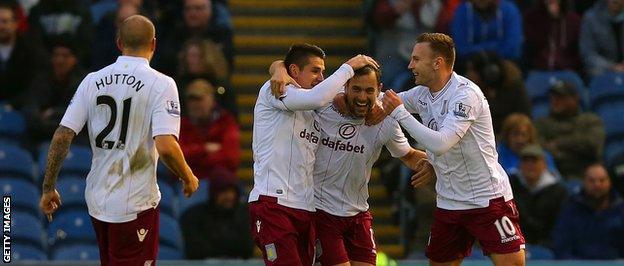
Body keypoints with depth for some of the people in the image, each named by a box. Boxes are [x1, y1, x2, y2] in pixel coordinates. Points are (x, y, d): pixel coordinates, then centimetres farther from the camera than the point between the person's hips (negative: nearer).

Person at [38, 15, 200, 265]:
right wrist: (188, 178, -2)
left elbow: (62, 136, 0)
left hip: (97, 198, 6)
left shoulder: (92, 81, 3)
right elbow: (165, 146, -20)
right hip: (136, 204, -6)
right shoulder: (160, 84, -10)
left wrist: (48, 188, 9)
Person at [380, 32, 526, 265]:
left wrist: (399, 112, -24)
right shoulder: (422, 93, 4)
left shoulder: (466, 94, -20)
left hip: (489, 199, -8)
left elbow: (440, 144, -31)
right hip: (448, 201, 8)